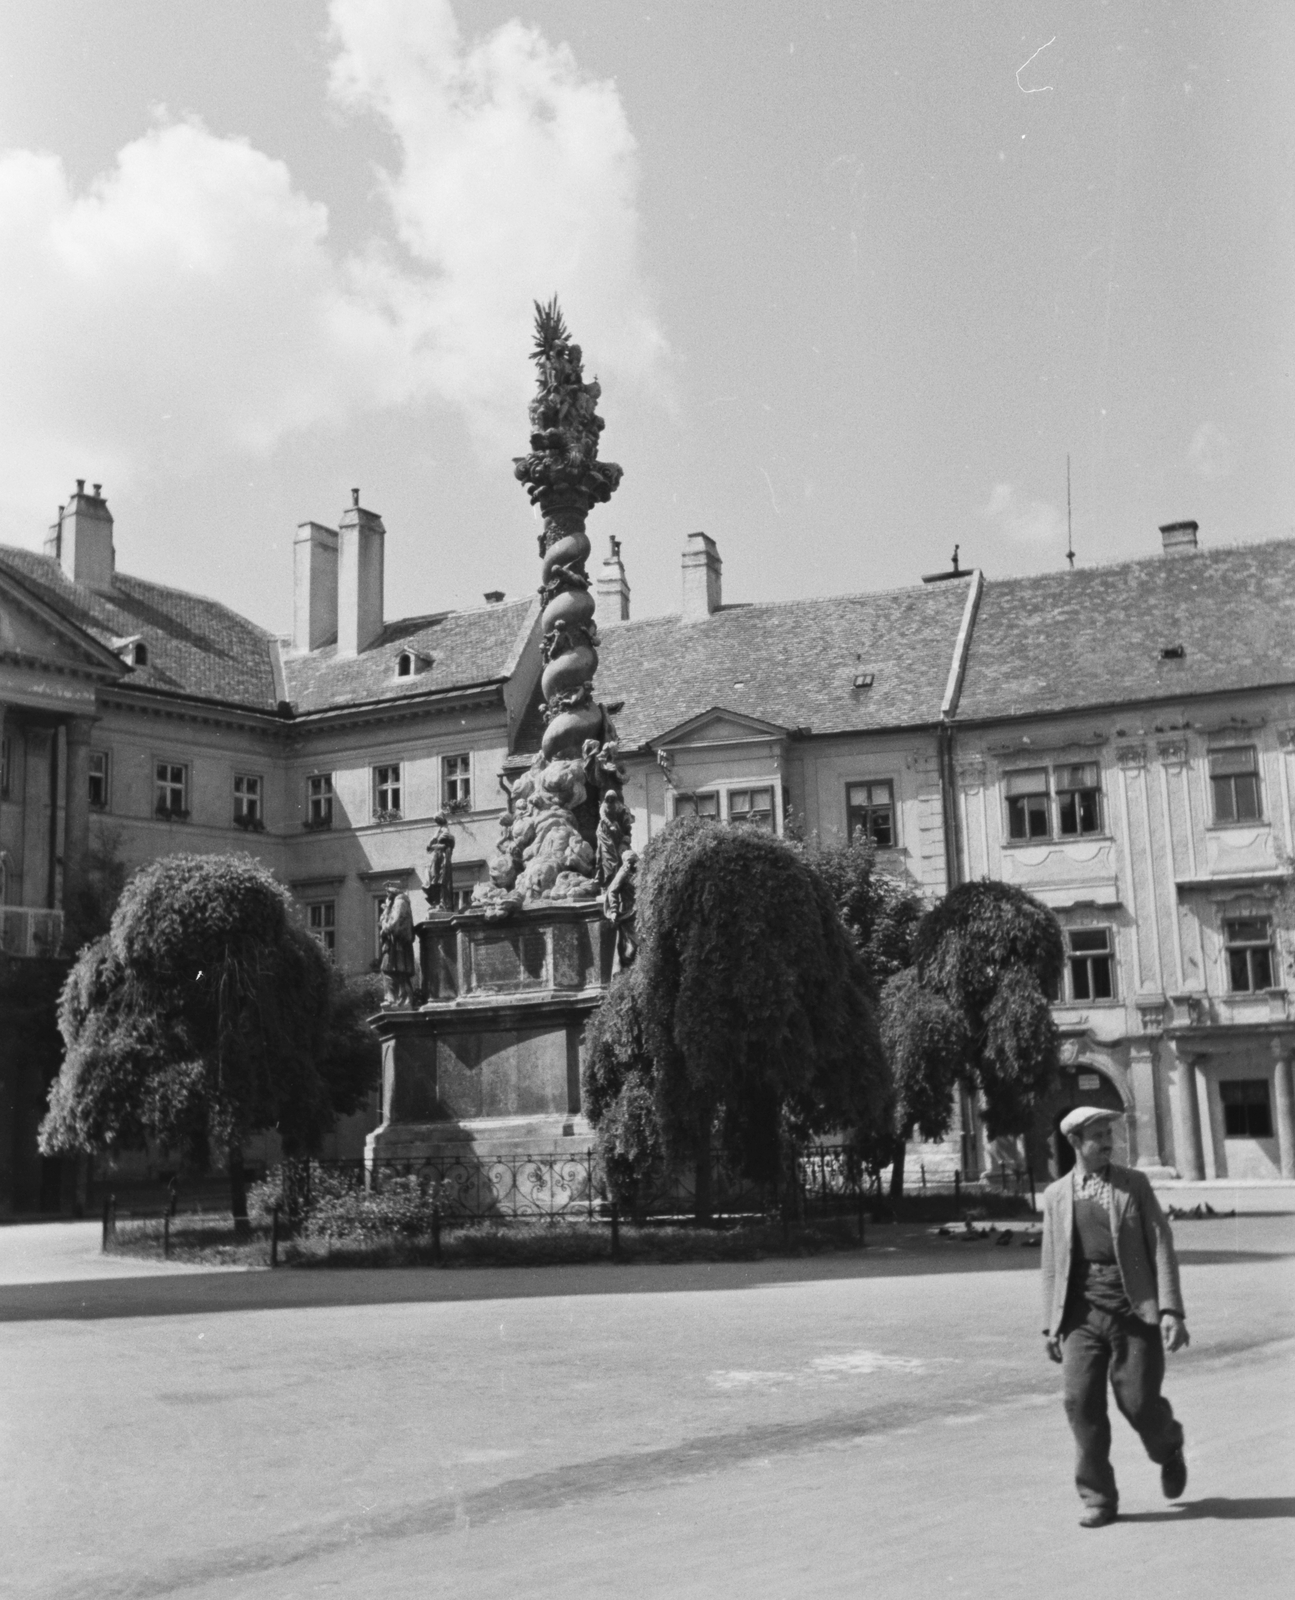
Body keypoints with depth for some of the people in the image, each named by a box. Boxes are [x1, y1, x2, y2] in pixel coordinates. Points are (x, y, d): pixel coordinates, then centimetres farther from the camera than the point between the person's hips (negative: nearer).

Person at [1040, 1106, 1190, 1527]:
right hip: (1082, 1312, 2)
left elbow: (1161, 1247, 1)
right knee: (1080, 1400, -9)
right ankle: (1098, 1498, 5)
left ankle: (1169, 1447, 31)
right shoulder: (1056, 1195, 11)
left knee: (1139, 1401, -4)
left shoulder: (1134, 1184, 6)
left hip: (1134, 1308, -2)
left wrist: (1170, 1309, -9)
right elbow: (1051, 1264, 15)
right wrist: (1051, 1324, 10)